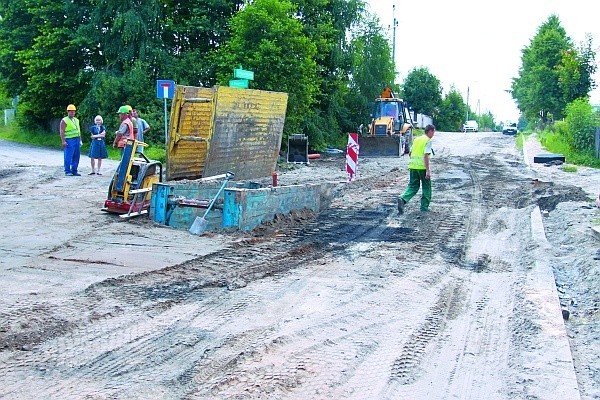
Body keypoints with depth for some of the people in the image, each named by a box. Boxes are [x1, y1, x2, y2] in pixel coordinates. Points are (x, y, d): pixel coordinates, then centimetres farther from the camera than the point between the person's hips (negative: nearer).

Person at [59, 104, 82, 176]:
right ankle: (67, 171, -2)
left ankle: (74, 171, 14)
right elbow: (62, 131, -8)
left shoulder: (76, 120, 19)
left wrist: (80, 140, 17)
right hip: (69, 140, -7)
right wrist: (63, 141, -16)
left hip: (77, 140, 7)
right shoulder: (64, 120, -2)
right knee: (68, 156, -6)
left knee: (76, 156, 7)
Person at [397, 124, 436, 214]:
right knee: (426, 187, 10)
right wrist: (428, 170, -19)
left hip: (413, 166, 6)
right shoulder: (428, 141, -8)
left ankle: (403, 199, -15)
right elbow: (426, 156, -17)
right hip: (422, 167, -6)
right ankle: (424, 207, 15)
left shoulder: (416, 139, 14)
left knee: (412, 186, 10)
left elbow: (411, 153, 19)